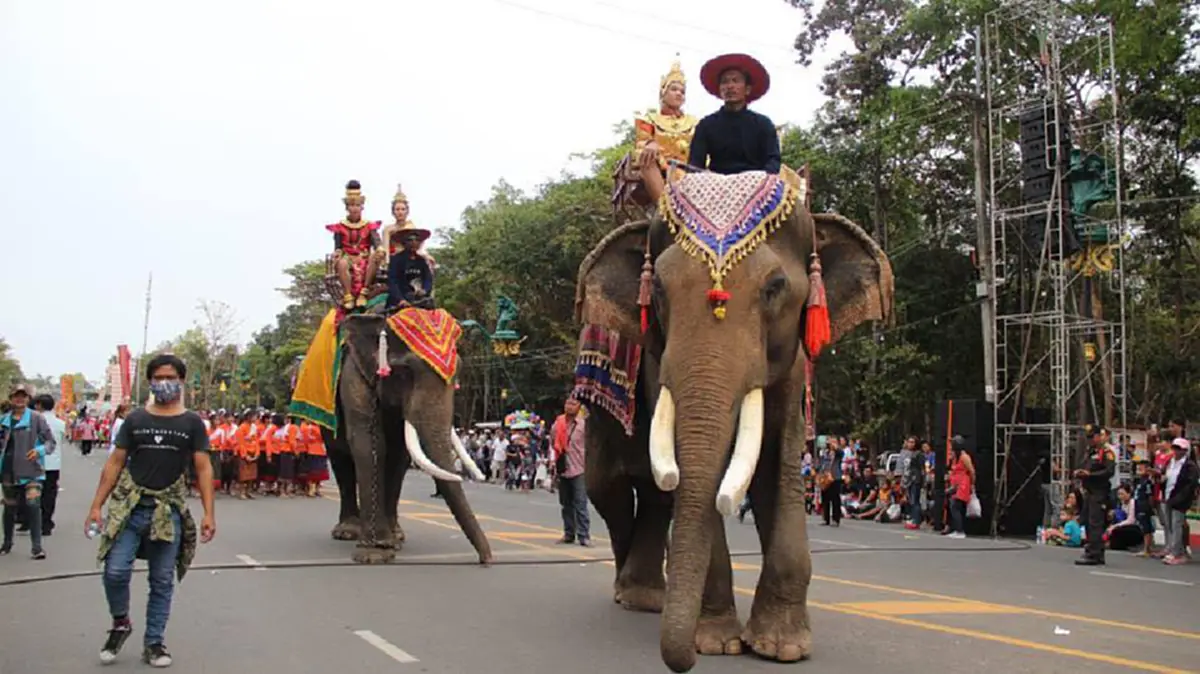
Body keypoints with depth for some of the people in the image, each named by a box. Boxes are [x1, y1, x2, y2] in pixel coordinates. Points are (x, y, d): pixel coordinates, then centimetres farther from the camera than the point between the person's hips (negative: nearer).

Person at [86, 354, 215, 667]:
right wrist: (96, 505, 0)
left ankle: (153, 643, 18)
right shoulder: (135, 419, 6)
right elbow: (115, 463, 7)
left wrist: (209, 513, -7)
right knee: (115, 571, -9)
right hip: (130, 506, 1)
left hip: (169, 511, 0)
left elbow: (203, 468, 1)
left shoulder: (192, 423, 3)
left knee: (162, 581, 6)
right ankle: (120, 623, 19)